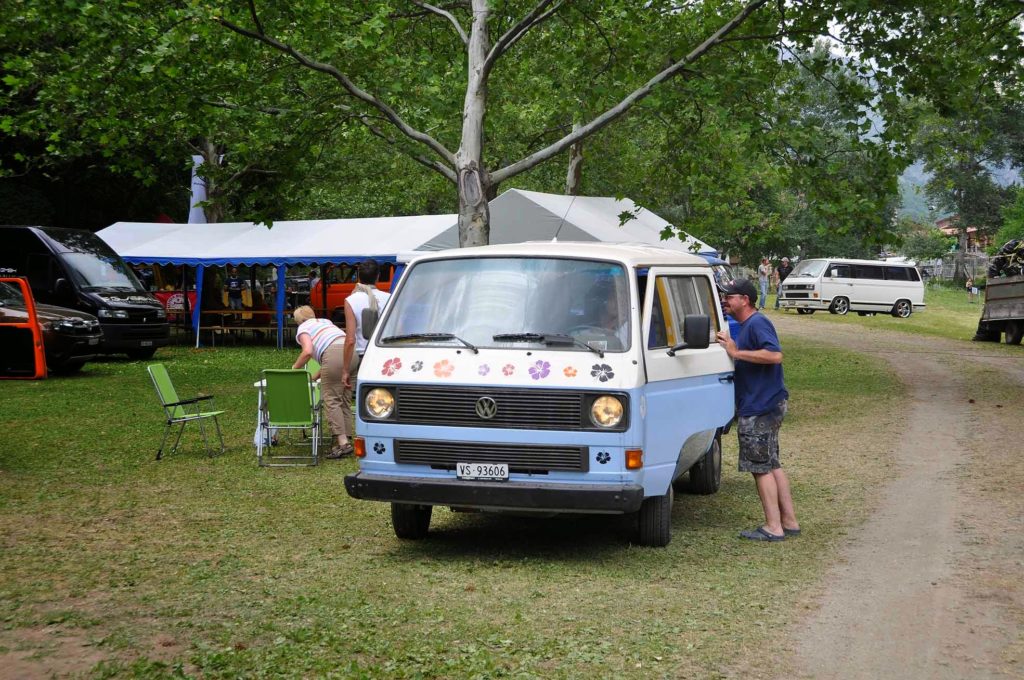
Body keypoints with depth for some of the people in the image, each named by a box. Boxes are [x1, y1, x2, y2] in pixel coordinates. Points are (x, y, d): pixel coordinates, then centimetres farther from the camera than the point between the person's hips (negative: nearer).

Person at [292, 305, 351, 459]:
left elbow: (308, 351, -4)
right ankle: (345, 438, 9)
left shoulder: (303, 328, 14)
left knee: (331, 400, -4)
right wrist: (315, 376, 37)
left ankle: (343, 442, -13)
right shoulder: (325, 321, 35)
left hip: (334, 354, -7)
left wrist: (294, 368, 11)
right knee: (343, 400, 12)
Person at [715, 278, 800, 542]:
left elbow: (775, 354, -29)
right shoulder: (746, 325, 17)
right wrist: (730, 347, 9)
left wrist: (736, 352, -26)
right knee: (772, 465, 14)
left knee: (762, 467, -5)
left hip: (761, 408, -11)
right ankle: (789, 521, 19)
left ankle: (773, 527, -2)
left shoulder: (757, 323, -15)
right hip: (767, 405, 11)